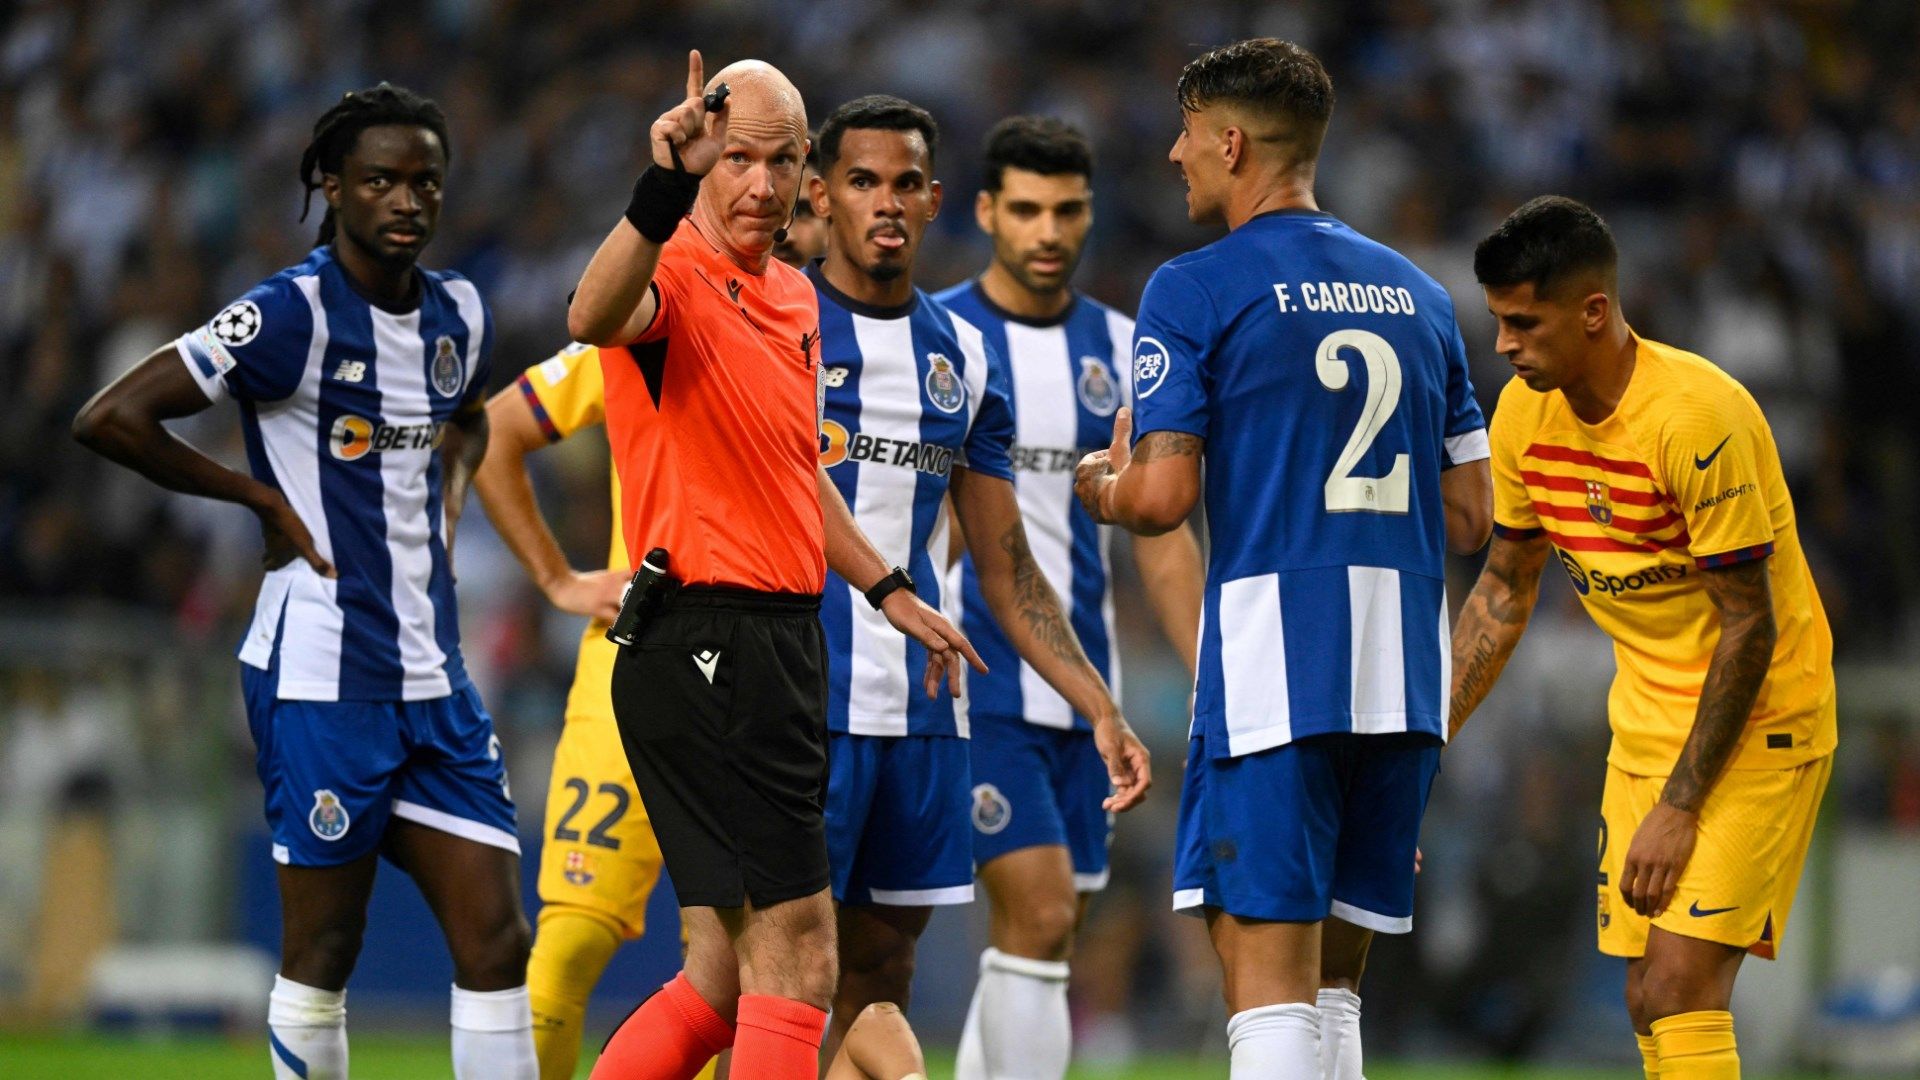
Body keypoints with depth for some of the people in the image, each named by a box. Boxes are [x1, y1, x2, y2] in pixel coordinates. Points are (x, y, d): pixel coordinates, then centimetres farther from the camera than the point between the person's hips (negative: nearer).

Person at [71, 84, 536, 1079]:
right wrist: (262, 497, -10)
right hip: (320, 679, -7)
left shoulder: (458, 313, 10)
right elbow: (110, 419, -17)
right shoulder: (292, 314, -12)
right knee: (321, 952, 0)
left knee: (495, 946, 1)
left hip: (433, 677, 7)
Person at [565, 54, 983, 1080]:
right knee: (796, 958, -10)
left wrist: (890, 592, 30)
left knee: (728, 978, 11)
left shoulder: (796, 298, 17)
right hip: (702, 642, -9)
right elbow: (593, 319, -37)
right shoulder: (674, 275, -11)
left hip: (781, 642, 9)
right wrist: (663, 188, -52)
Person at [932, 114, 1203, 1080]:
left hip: (1084, 686, 5)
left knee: (1035, 942, 5)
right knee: (1039, 919, -16)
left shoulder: (1120, 351, 10)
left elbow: (1162, 538, 13)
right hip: (974, 674, -5)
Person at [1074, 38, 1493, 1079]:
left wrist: (1102, 484, 12)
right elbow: (1469, 515, 17)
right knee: (1331, 984, 13)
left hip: (1273, 658, -6)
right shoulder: (1416, 293, 16)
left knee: (1268, 981, -9)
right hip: (1405, 669, 6)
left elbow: (1161, 496, -10)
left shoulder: (1195, 291, -3)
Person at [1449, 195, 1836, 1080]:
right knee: (1649, 1004, 6)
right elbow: (1505, 588, 13)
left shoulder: (1697, 417, -25)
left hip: (1757, 724, -8)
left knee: (1680, 989, -18)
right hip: (1648, 723, 8)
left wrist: (1679, 806, -20)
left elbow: (1749, 627, -21)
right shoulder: (1525, 413, -2)